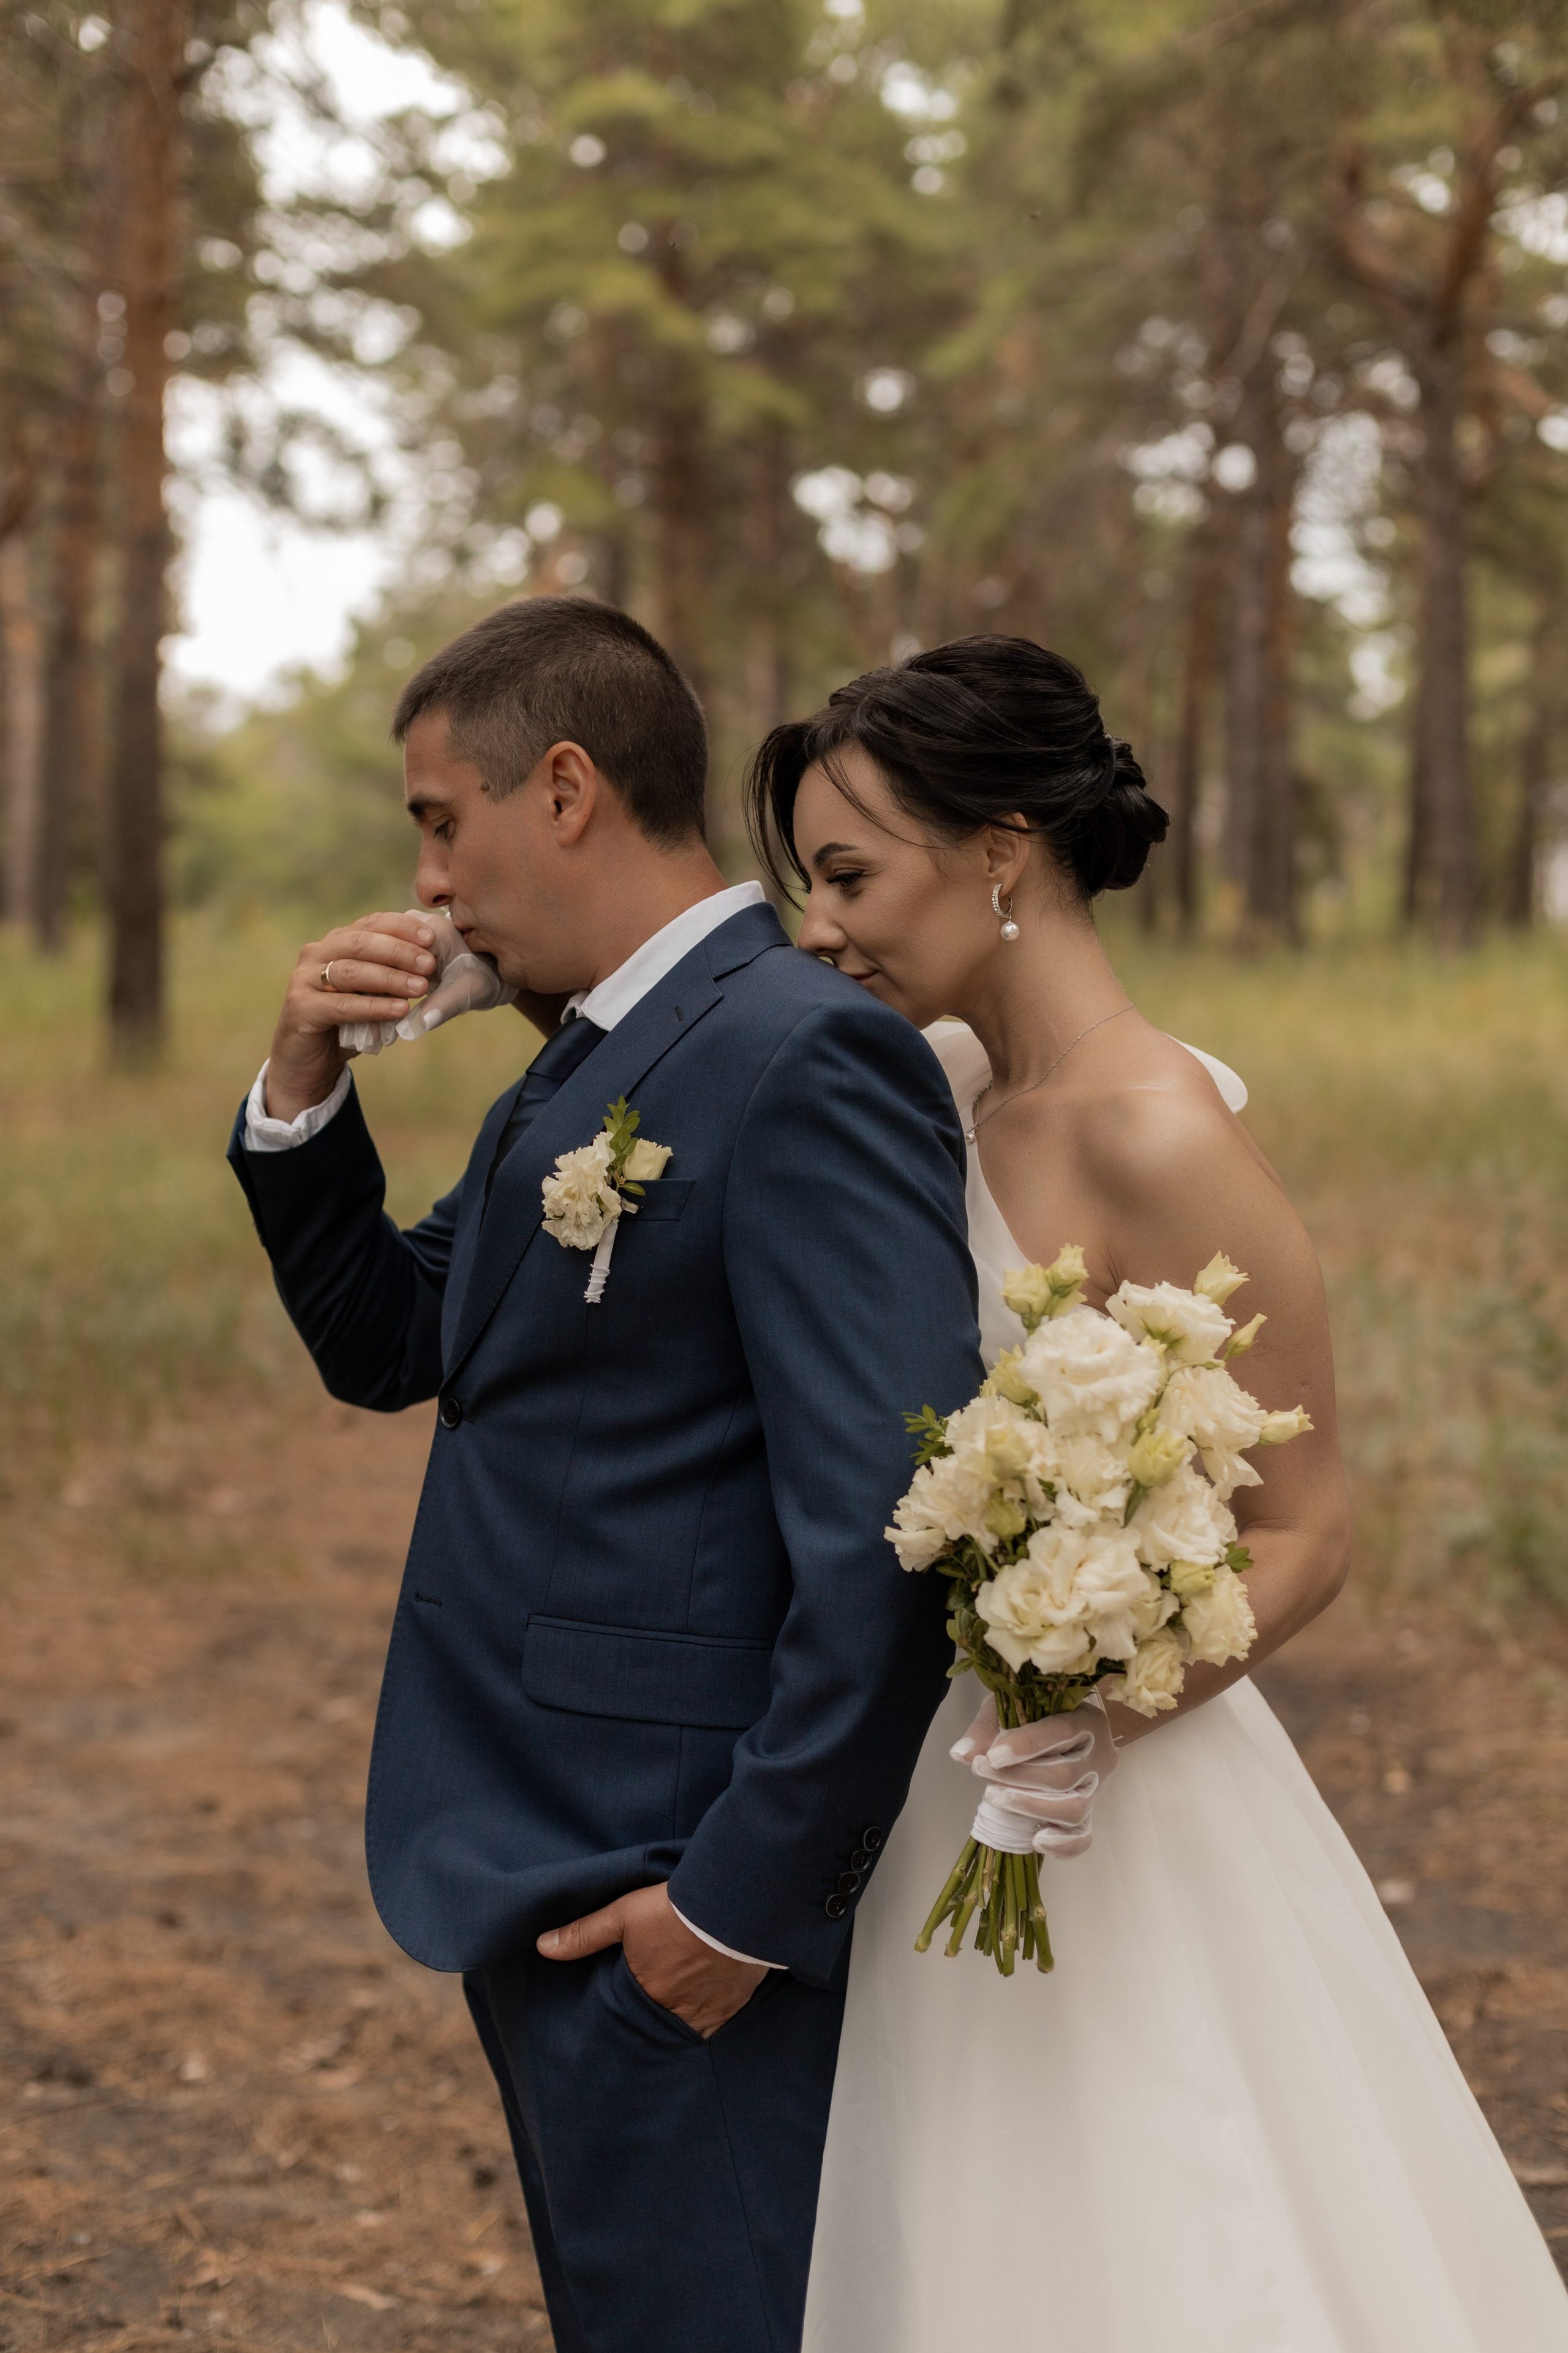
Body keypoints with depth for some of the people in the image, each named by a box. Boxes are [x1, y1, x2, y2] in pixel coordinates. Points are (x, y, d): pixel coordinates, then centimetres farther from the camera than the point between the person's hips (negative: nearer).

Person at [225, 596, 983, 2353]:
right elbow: (387, 1346, 18)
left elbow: (892, 1533, -24)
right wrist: (302, 1091, 3)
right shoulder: (587, 1062, 12)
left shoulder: (805, 1061, -19)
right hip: (544, 1874, 10)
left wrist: (746, 1899, -21)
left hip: (674, 1899, -10)